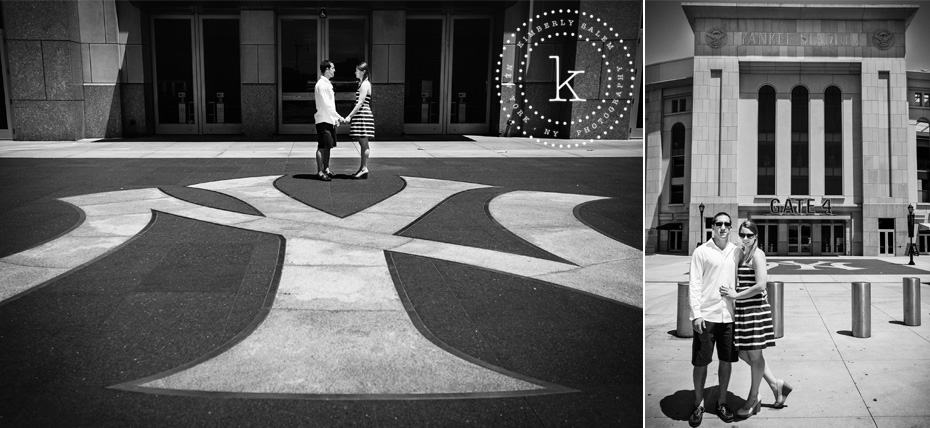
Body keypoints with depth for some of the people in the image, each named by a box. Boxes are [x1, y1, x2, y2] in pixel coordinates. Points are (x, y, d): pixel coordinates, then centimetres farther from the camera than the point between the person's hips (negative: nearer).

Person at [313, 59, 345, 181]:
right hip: (323, 120, -9)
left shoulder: (327, 84, 16)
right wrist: (338, 116, -17)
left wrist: (335, 118, 14)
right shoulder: (321, 84, -14)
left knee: (328, 146, 13)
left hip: (329, 120, 9)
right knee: (322, 147, -7)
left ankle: (326, 169, 20)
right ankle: (320, 171, -4)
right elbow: (326, 105, -20)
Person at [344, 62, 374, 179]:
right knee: (362, 144, 10)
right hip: (360, 116, 10)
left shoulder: (365, 84, -12)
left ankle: (364, 168, -5)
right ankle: (362, 168, 14)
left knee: (364, 144, -7)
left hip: (363, 115, -10)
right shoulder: (362, 84, 18)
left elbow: (360, 103, -18)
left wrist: (350, 116, -19)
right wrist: (352, 116, 21)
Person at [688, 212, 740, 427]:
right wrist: (696, 313, -12)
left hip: (729, 315, 3)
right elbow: (694, 284, -5)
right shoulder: (701, 251, -3)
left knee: (726, 360, 9)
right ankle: (698, 404, 15)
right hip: (706, 315, -3)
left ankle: (722, 402, 23)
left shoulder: (735, 251, 7)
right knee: (701, 362, 2)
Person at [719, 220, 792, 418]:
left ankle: (753, 398, 18)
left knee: (754, 354, 4)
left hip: (756, 309, -8)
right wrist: (730, 291, 2)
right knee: (743, 353, 12)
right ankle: (776, 383, 27)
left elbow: (760, 286, -19)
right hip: (742, 310, 8)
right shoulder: (740, 253, 12)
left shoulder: (757, 255, -12)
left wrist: (736, 295, -14)